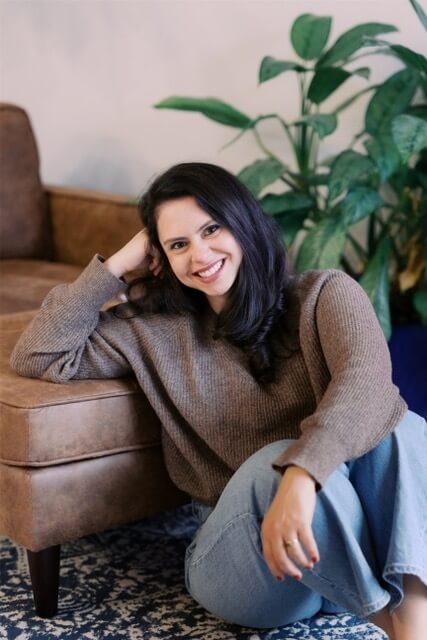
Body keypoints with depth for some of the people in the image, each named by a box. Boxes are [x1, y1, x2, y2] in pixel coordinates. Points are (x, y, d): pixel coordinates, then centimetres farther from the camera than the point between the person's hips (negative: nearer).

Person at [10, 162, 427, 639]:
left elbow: (367, 377, -21)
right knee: (277, 460, -33)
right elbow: (37, 357, 5)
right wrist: (119, 263, 3)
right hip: (240, 556, 0)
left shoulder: (324, 295, 0)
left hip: (356, 535, 0)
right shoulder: (155, 328, 8)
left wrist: (303, 475, -40)